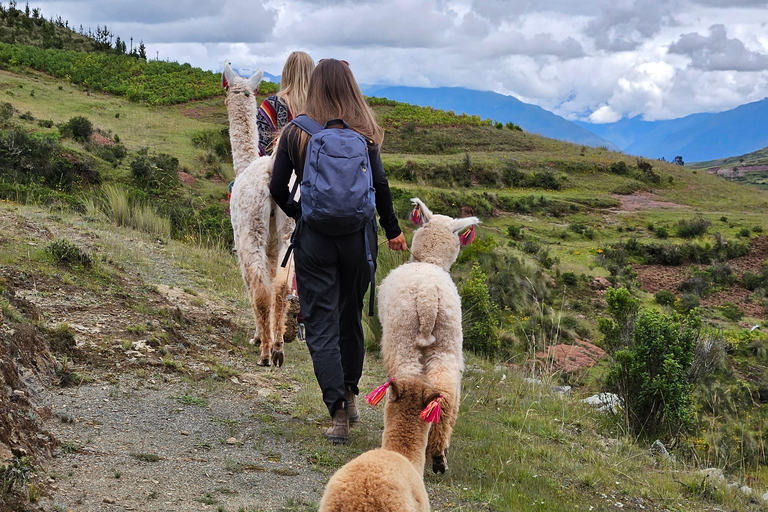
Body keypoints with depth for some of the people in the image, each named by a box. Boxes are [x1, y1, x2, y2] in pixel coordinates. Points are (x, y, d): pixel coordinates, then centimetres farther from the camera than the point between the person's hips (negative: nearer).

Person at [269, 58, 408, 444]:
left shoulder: (295, 133, -2)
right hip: (358, 236, 2)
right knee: (351, 314, 20)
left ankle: (338, 410, -8)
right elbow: (379, 184, -5)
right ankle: (349, 394, 34)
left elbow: (277, 187, -2)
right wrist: (392, 230, 6)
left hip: (313, 238, -2)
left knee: (321, 323, 2)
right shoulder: (364, 132, -1)